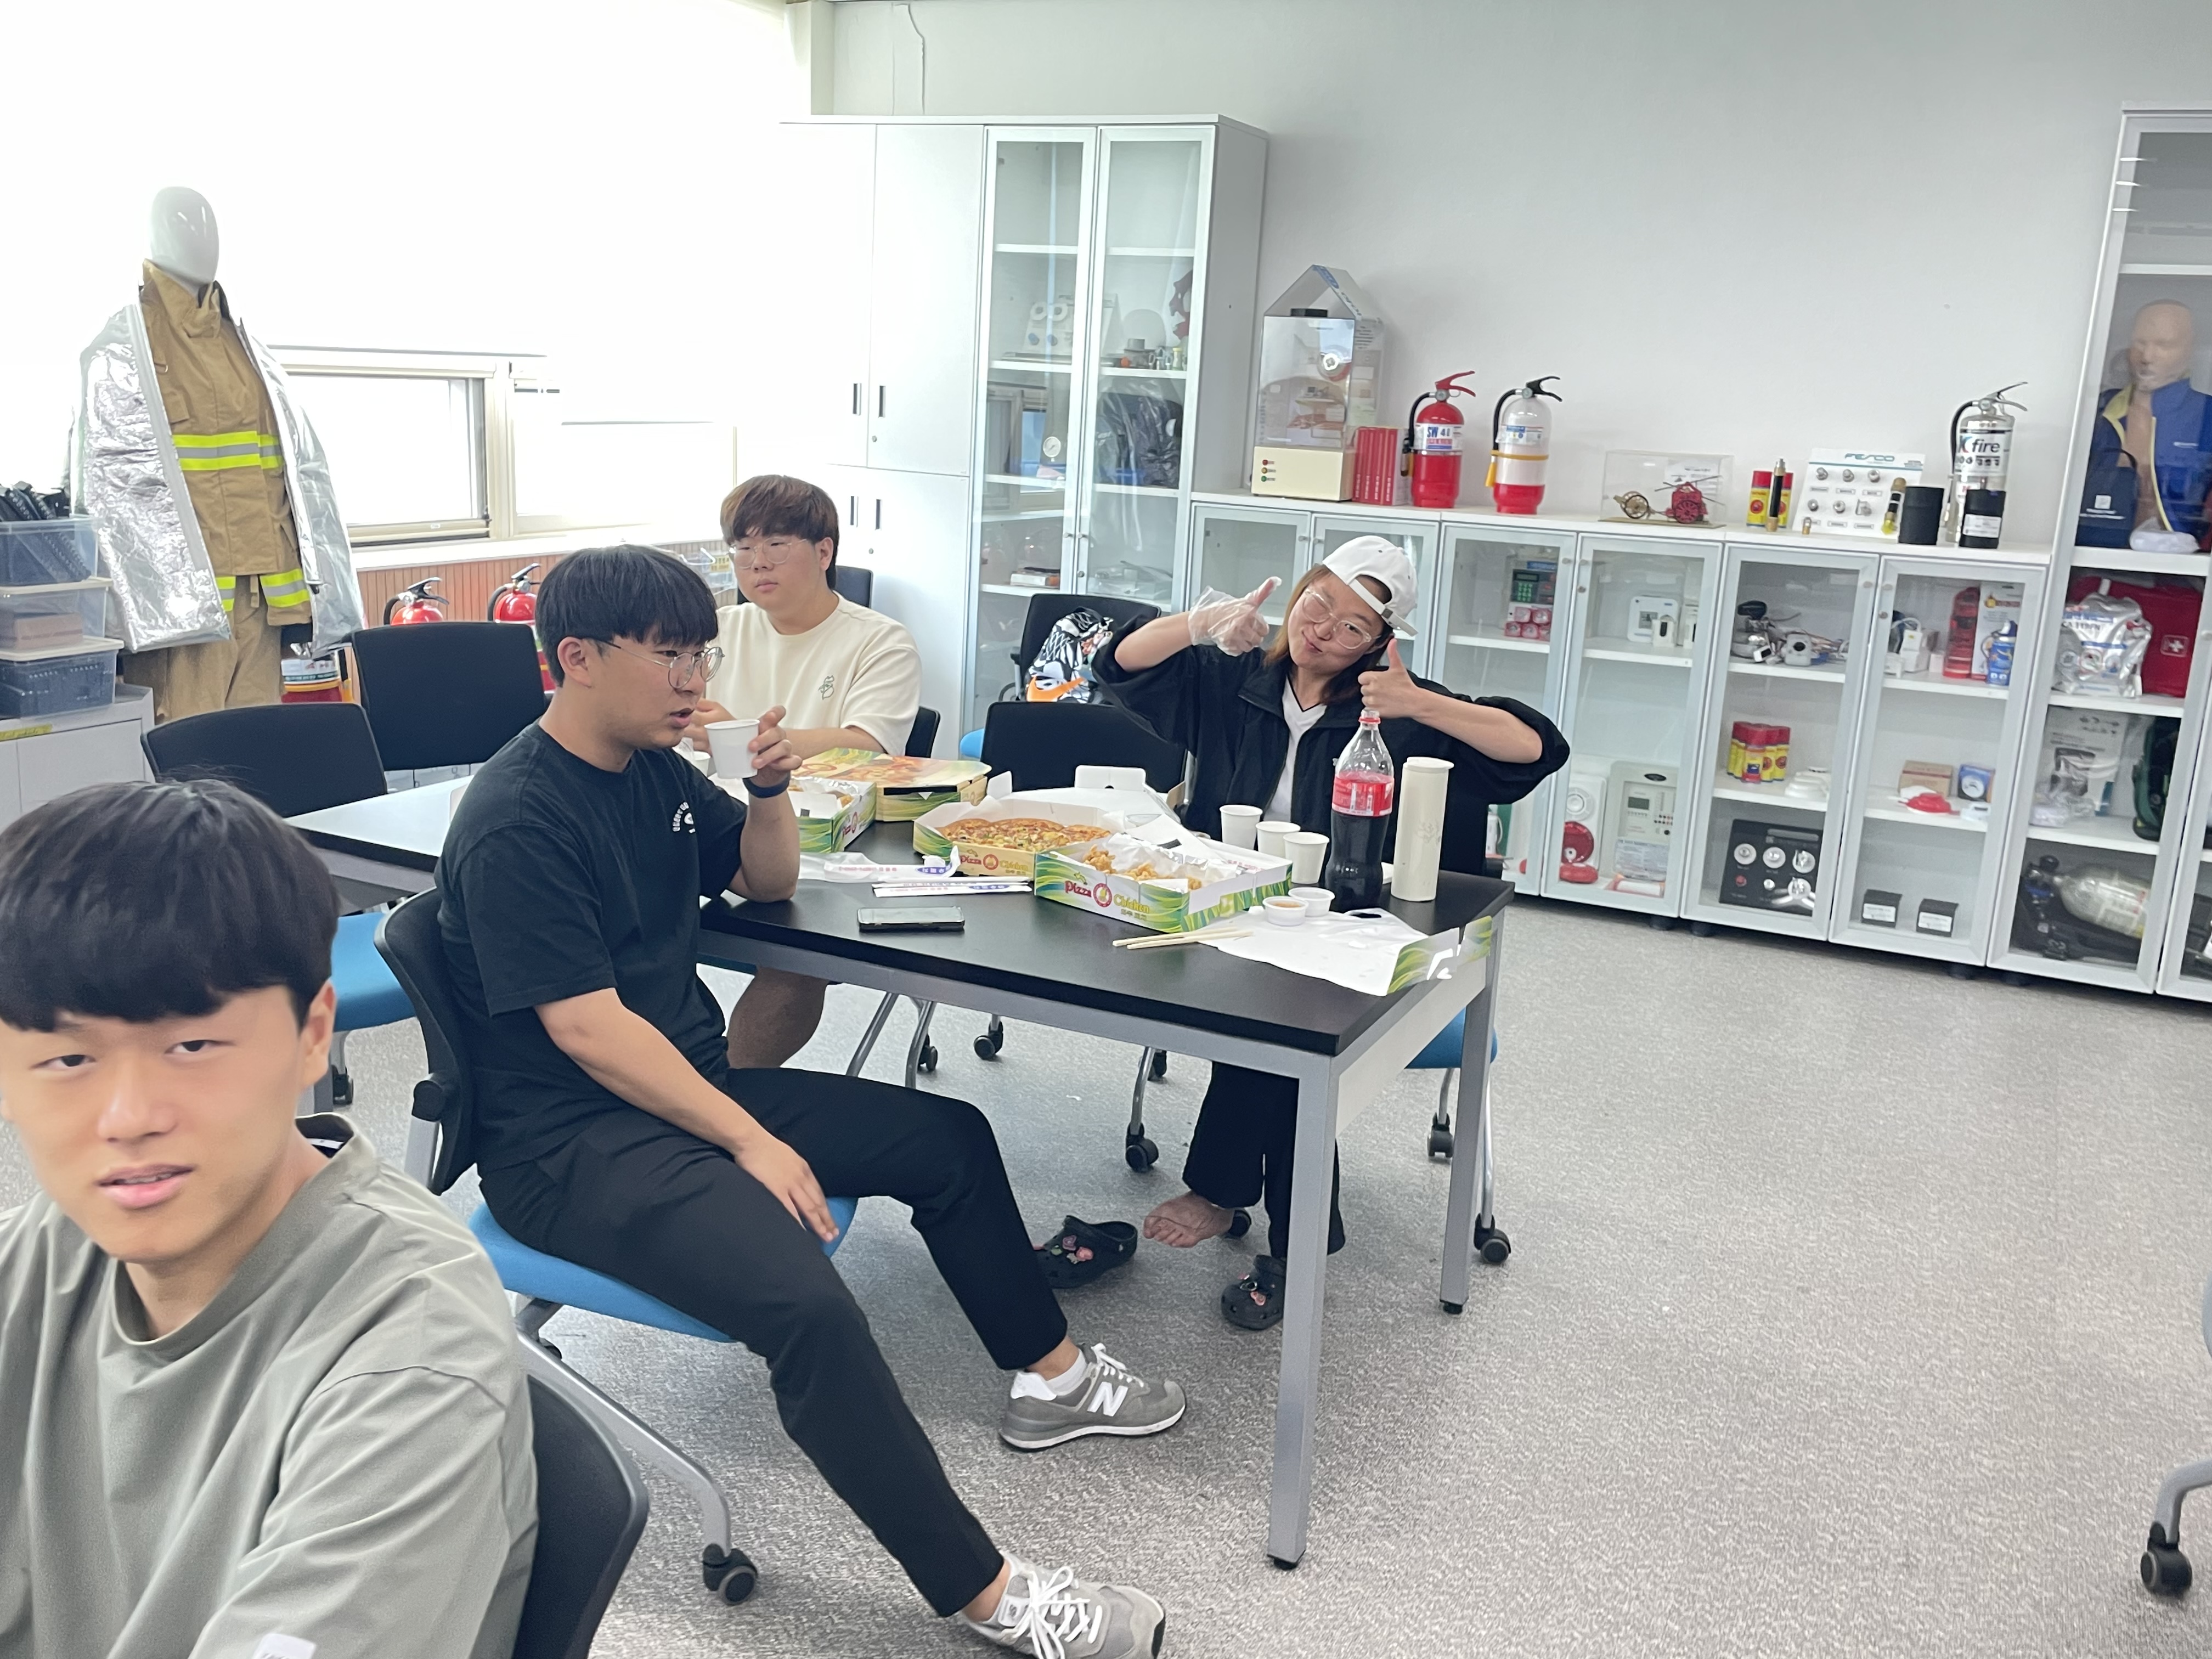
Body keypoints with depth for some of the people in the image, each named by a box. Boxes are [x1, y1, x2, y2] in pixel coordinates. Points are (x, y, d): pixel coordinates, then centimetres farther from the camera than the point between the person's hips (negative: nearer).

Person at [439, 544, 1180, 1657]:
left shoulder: (655, 770, 6)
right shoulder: (515, 822, -19)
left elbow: (768, 882, 17)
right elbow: (586, 1029, -23)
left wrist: (770, 791, -4)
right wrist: (751, 1142, -21)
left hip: (686, 1085, 10)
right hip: (568, 1145, -10)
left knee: (949, 1139, 10)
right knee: (807, 1305, -32)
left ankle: (1050, 1376, 28)